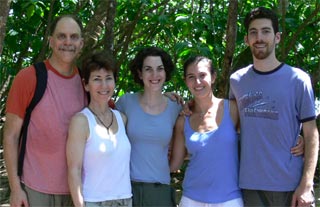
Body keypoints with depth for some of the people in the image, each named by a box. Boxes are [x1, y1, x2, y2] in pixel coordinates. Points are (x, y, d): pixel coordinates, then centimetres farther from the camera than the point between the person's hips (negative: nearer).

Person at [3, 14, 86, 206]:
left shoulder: (85, 81, 3)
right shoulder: (28, 78, -8)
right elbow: (10, 136, -6)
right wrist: (15, 188, -9)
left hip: (74, 188, 4)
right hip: (34, 189, -3)